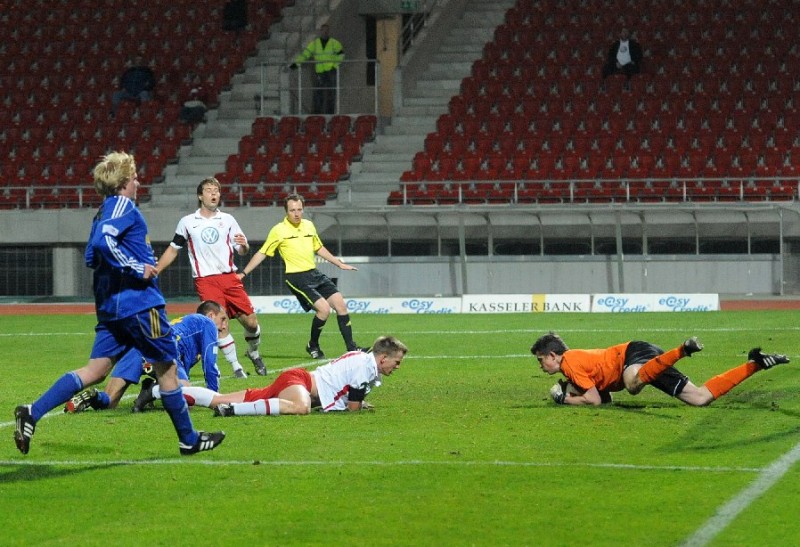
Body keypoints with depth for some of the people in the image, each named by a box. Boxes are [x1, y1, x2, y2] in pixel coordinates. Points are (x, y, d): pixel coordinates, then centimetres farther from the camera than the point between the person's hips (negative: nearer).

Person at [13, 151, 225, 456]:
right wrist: (137, 269, -21)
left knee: (95, 370, 4)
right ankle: (188, 439, 15)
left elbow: (92, 258, 20)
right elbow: (103, 241, -27)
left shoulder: (104, 212, 17)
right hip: (140, 303, -9)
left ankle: (32, 413, -10)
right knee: (167, 368, 5)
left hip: (110, 306, 9)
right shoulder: (123, 206, -10)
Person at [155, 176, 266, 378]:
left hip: (229, 277, 2)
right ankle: (236, 367, -5)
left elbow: (243, 251, 10)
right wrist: (154, 271, 8)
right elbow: (173, 250, 16)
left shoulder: (227, 220, 11)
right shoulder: (187, 222, 8)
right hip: (205, 280, -2)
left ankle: (253, 352, 26)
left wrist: (244, 245, -14)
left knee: (251, 321, -3)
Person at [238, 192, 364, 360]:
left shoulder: (309, 225, 10)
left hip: (314, 274, 6)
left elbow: (319, 249, 25)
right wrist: (243, 273, -2)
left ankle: (351, 347, 6)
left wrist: (340, 264, 27)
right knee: (324, 308, -20)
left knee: (340, 304, -2)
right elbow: (262, 253, 0)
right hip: (296, 278, -6)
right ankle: (313, 346, 2)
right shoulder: (279, 230, -6)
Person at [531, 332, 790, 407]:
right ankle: (755, 364, -3)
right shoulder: (578, 359, 22)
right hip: (644, 363, 9)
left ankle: (681, 351, -39)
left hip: (637, 354, -9)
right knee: (701, 398, -3)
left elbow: (594, 400, -13)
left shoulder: (569, 362, -7)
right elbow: (603, 397, 29)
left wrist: (568, 400, 3)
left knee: (632, 383, -47)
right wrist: (572, 392, 16)